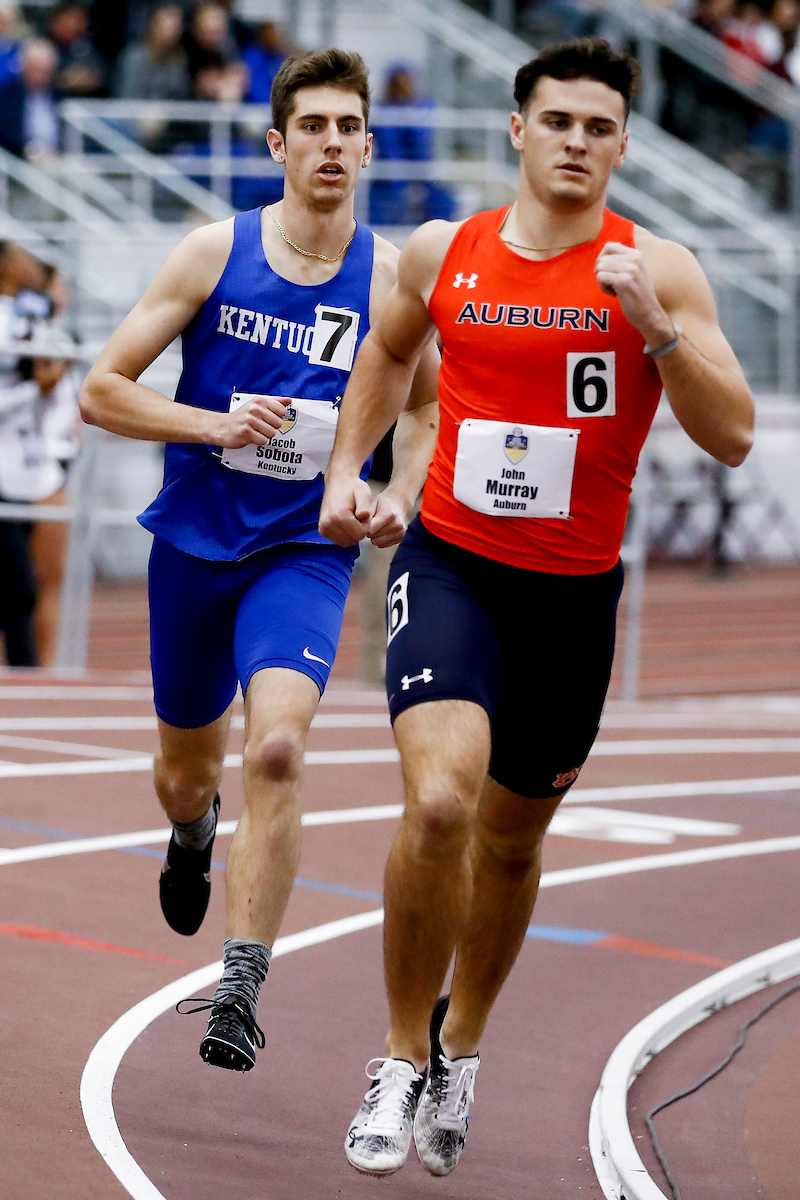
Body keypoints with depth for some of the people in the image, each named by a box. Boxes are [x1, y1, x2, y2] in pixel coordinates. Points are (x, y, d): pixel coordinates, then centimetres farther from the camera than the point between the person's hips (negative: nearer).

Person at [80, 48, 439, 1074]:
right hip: (193, 542, 1)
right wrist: (214, 425, -20)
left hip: (305, 553, -1)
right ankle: (193, 833, 56)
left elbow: (425, 406, 13)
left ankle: (240, 991, -19)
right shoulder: (214, 253, -7)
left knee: (276, 750, -24)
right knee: (186, 770, 17)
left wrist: (400, 496, -6)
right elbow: (101, 391, -5)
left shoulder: (391, 277, -5)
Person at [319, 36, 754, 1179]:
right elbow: (388, 352, 22)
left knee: (512, 838, 15)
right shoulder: (442, 252, 0)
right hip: (449, 562, -1)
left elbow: (732, 437, -14)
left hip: (574, 591, 1)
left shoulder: (658, 270, -7)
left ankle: (461, 1043, 41)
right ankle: (403, 1061, -6)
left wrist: (657, 324, -26)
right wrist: (348, 466, 10)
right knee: (439, 802, -23)